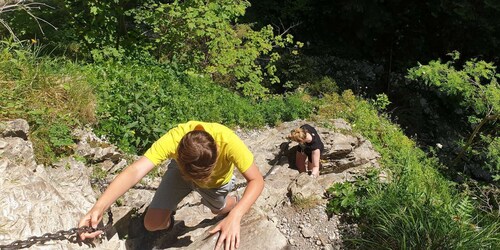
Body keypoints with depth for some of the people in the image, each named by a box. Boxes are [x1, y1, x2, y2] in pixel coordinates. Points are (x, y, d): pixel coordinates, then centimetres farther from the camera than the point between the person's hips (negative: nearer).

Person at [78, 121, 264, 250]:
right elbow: (135, 171, -48)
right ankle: (168, 221, 29)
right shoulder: (174, 139, -43)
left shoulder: (228, 142, -45)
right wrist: (99, 207, -63)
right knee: (152, 223, -7)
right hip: (180, 171, 1)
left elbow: (257, 180, -37)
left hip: (217, 179, 0)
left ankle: (234, 203, 60)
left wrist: (235, 216, -51)